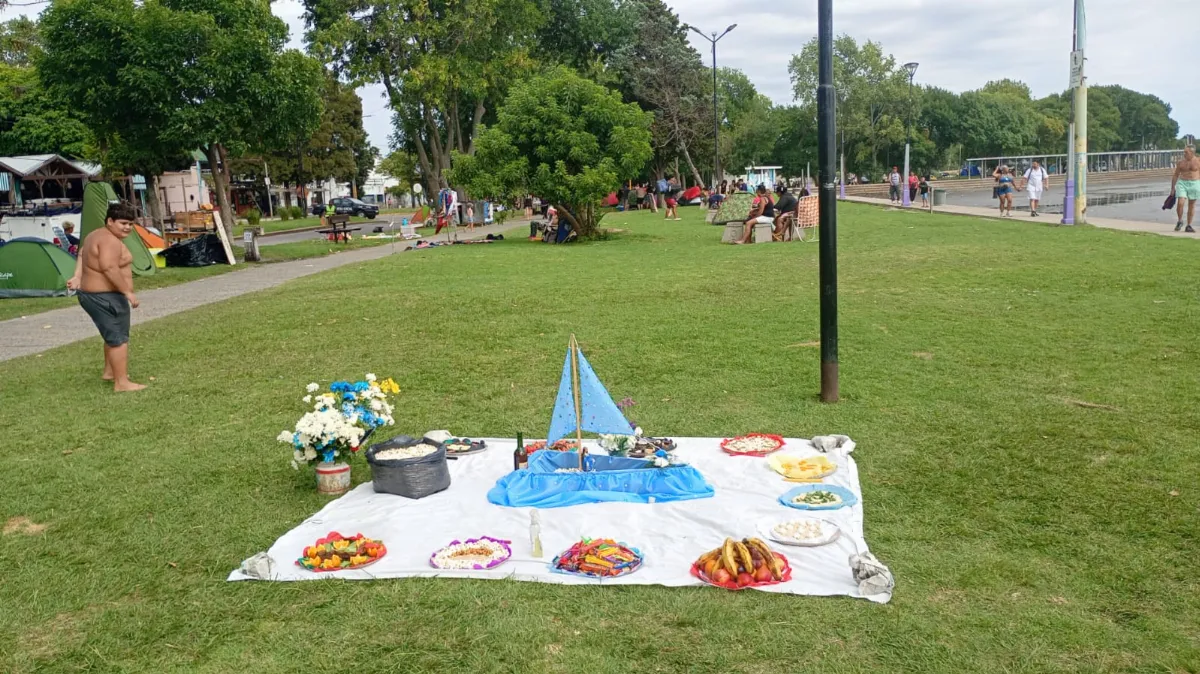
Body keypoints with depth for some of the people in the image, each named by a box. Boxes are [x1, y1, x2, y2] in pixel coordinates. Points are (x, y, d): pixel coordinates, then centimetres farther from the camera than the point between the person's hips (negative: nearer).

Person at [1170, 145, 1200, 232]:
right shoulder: (1181, 162, 5)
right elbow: (1175, 176, 10)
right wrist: (1172, 188, 8)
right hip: (1182, 183, 1)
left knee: (1191, 205, 5)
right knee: (1180, 203, -14)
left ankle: (1189, 226, 13)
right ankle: (1180, 221, 10)